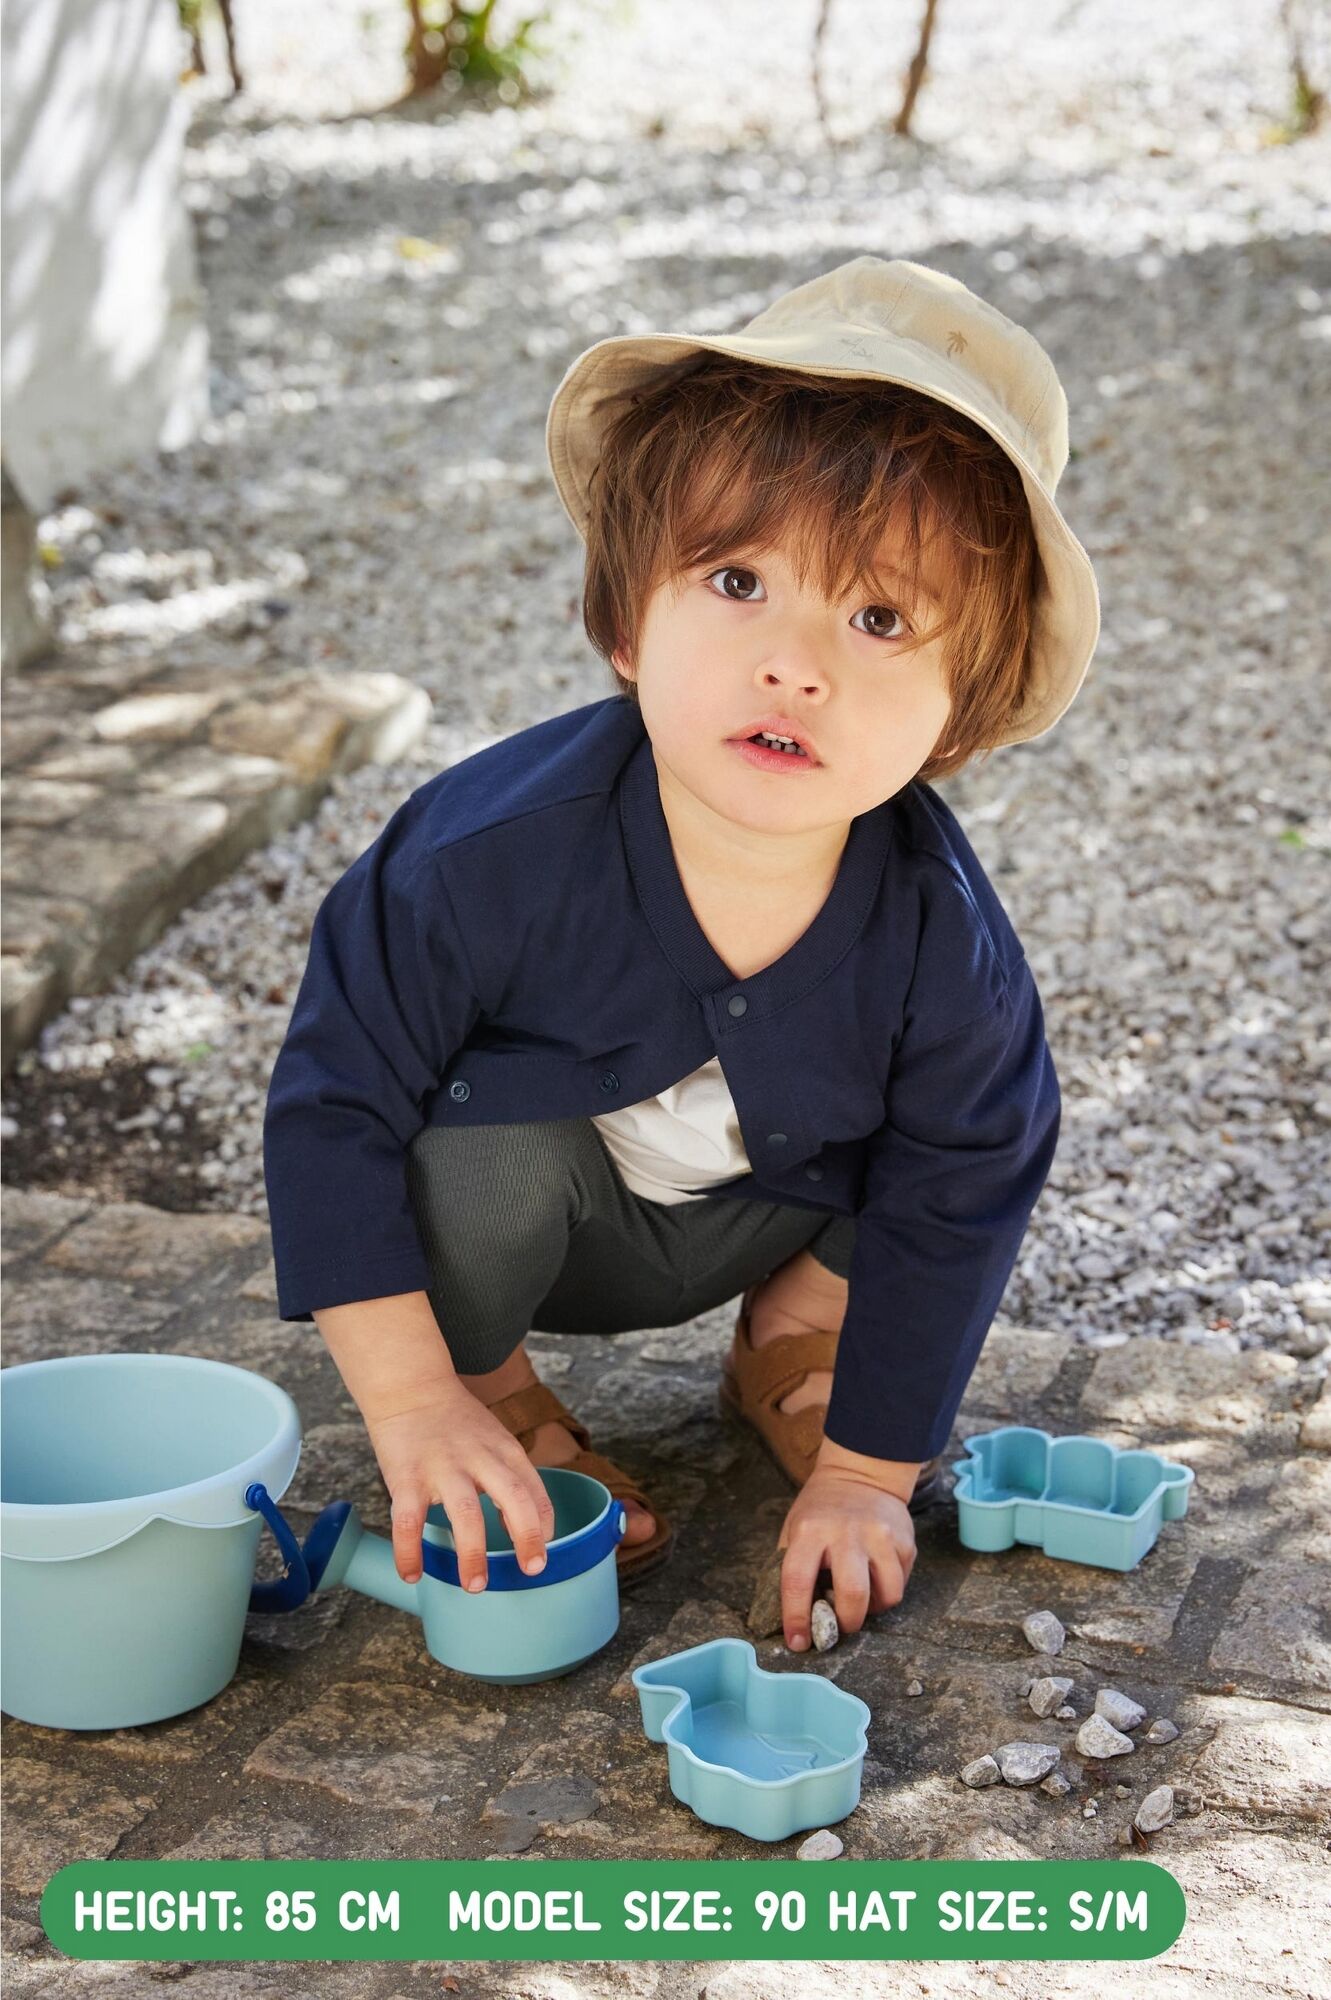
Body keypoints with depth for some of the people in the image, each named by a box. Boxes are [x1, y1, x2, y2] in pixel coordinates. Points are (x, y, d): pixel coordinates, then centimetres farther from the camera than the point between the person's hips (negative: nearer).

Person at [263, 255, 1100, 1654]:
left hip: (764, 1210, 2)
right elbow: (333, 1100, -24)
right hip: (499, 1214, -2)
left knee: (985, 1118, -16)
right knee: (488, 1149, -34)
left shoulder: (941, 934, -27)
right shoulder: (499, 849, -35)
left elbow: (947, 1205, -13)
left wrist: (868, 1473, -10)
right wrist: (413, 1402, -25)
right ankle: (496, 1392, -1)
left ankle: (791, 1337, 9)